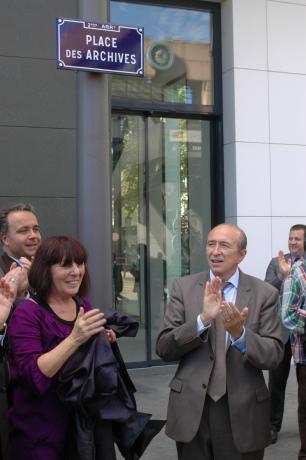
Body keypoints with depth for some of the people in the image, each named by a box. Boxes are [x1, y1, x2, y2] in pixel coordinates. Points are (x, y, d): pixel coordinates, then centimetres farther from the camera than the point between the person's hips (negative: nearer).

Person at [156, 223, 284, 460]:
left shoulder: (264, 293, -3)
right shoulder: (184, 287, -1)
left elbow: (274, 355, -7)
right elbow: (163, 348, -7)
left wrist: (240, 333, -24)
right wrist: (203, 319, -21)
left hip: (243, 411, 0)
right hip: (192, 408, 1)